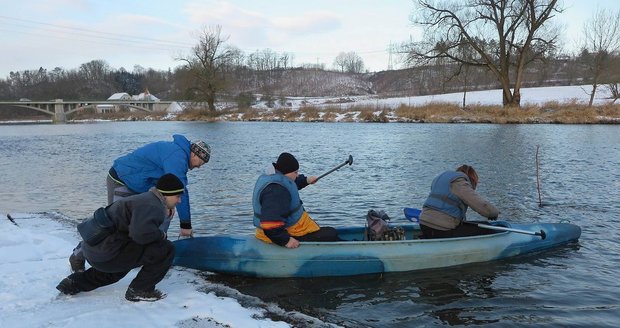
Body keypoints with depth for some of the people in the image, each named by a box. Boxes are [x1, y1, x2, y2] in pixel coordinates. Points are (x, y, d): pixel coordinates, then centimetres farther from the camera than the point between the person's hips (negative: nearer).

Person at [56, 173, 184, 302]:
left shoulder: (146, 200, 17)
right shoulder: (152, 205, -16)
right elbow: (141, 233, -33)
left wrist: (166, 216, 20)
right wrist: (161, 235, -13)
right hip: (106, 252, -11)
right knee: (166, 250, -14)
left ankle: (75, 282, 36)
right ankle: (140, 290, 0)